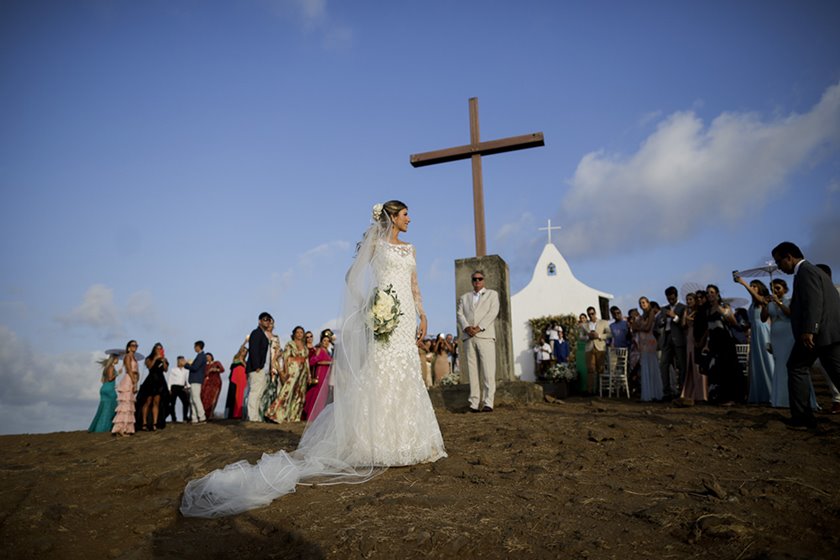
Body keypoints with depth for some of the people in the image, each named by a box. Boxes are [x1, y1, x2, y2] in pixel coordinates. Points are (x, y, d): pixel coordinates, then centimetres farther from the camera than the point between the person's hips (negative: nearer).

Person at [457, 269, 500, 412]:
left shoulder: (492, 294, 17)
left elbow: (493, 312, 1)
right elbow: (460, 315, 10)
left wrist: (479, 328, -11)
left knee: (488, 371, -10)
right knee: (473, 371, -2)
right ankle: (474, 403, -3)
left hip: (485, 335, -2)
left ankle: (488, 403, -13)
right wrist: (466, 327, -11)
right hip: (468, 337, 2)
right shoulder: (464, 298, 24)